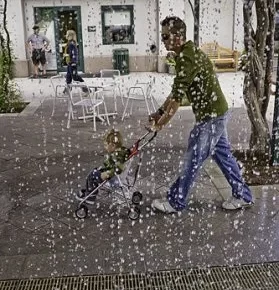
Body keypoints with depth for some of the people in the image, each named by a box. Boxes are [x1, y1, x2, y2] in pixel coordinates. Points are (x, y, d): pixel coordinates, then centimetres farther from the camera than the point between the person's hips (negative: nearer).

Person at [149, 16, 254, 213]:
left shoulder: (187, 59, -22)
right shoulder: (188, 53, 11)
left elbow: (177, 97, -22)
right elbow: (177, 91, 17)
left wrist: (160, 123, -12)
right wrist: (160, 112, 16)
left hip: (211, 116, -10)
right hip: (216, 112, 10)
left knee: (192, 160, 1)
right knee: (223, 155, 18)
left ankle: (175, 202, 16)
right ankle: (243, 196, 30)